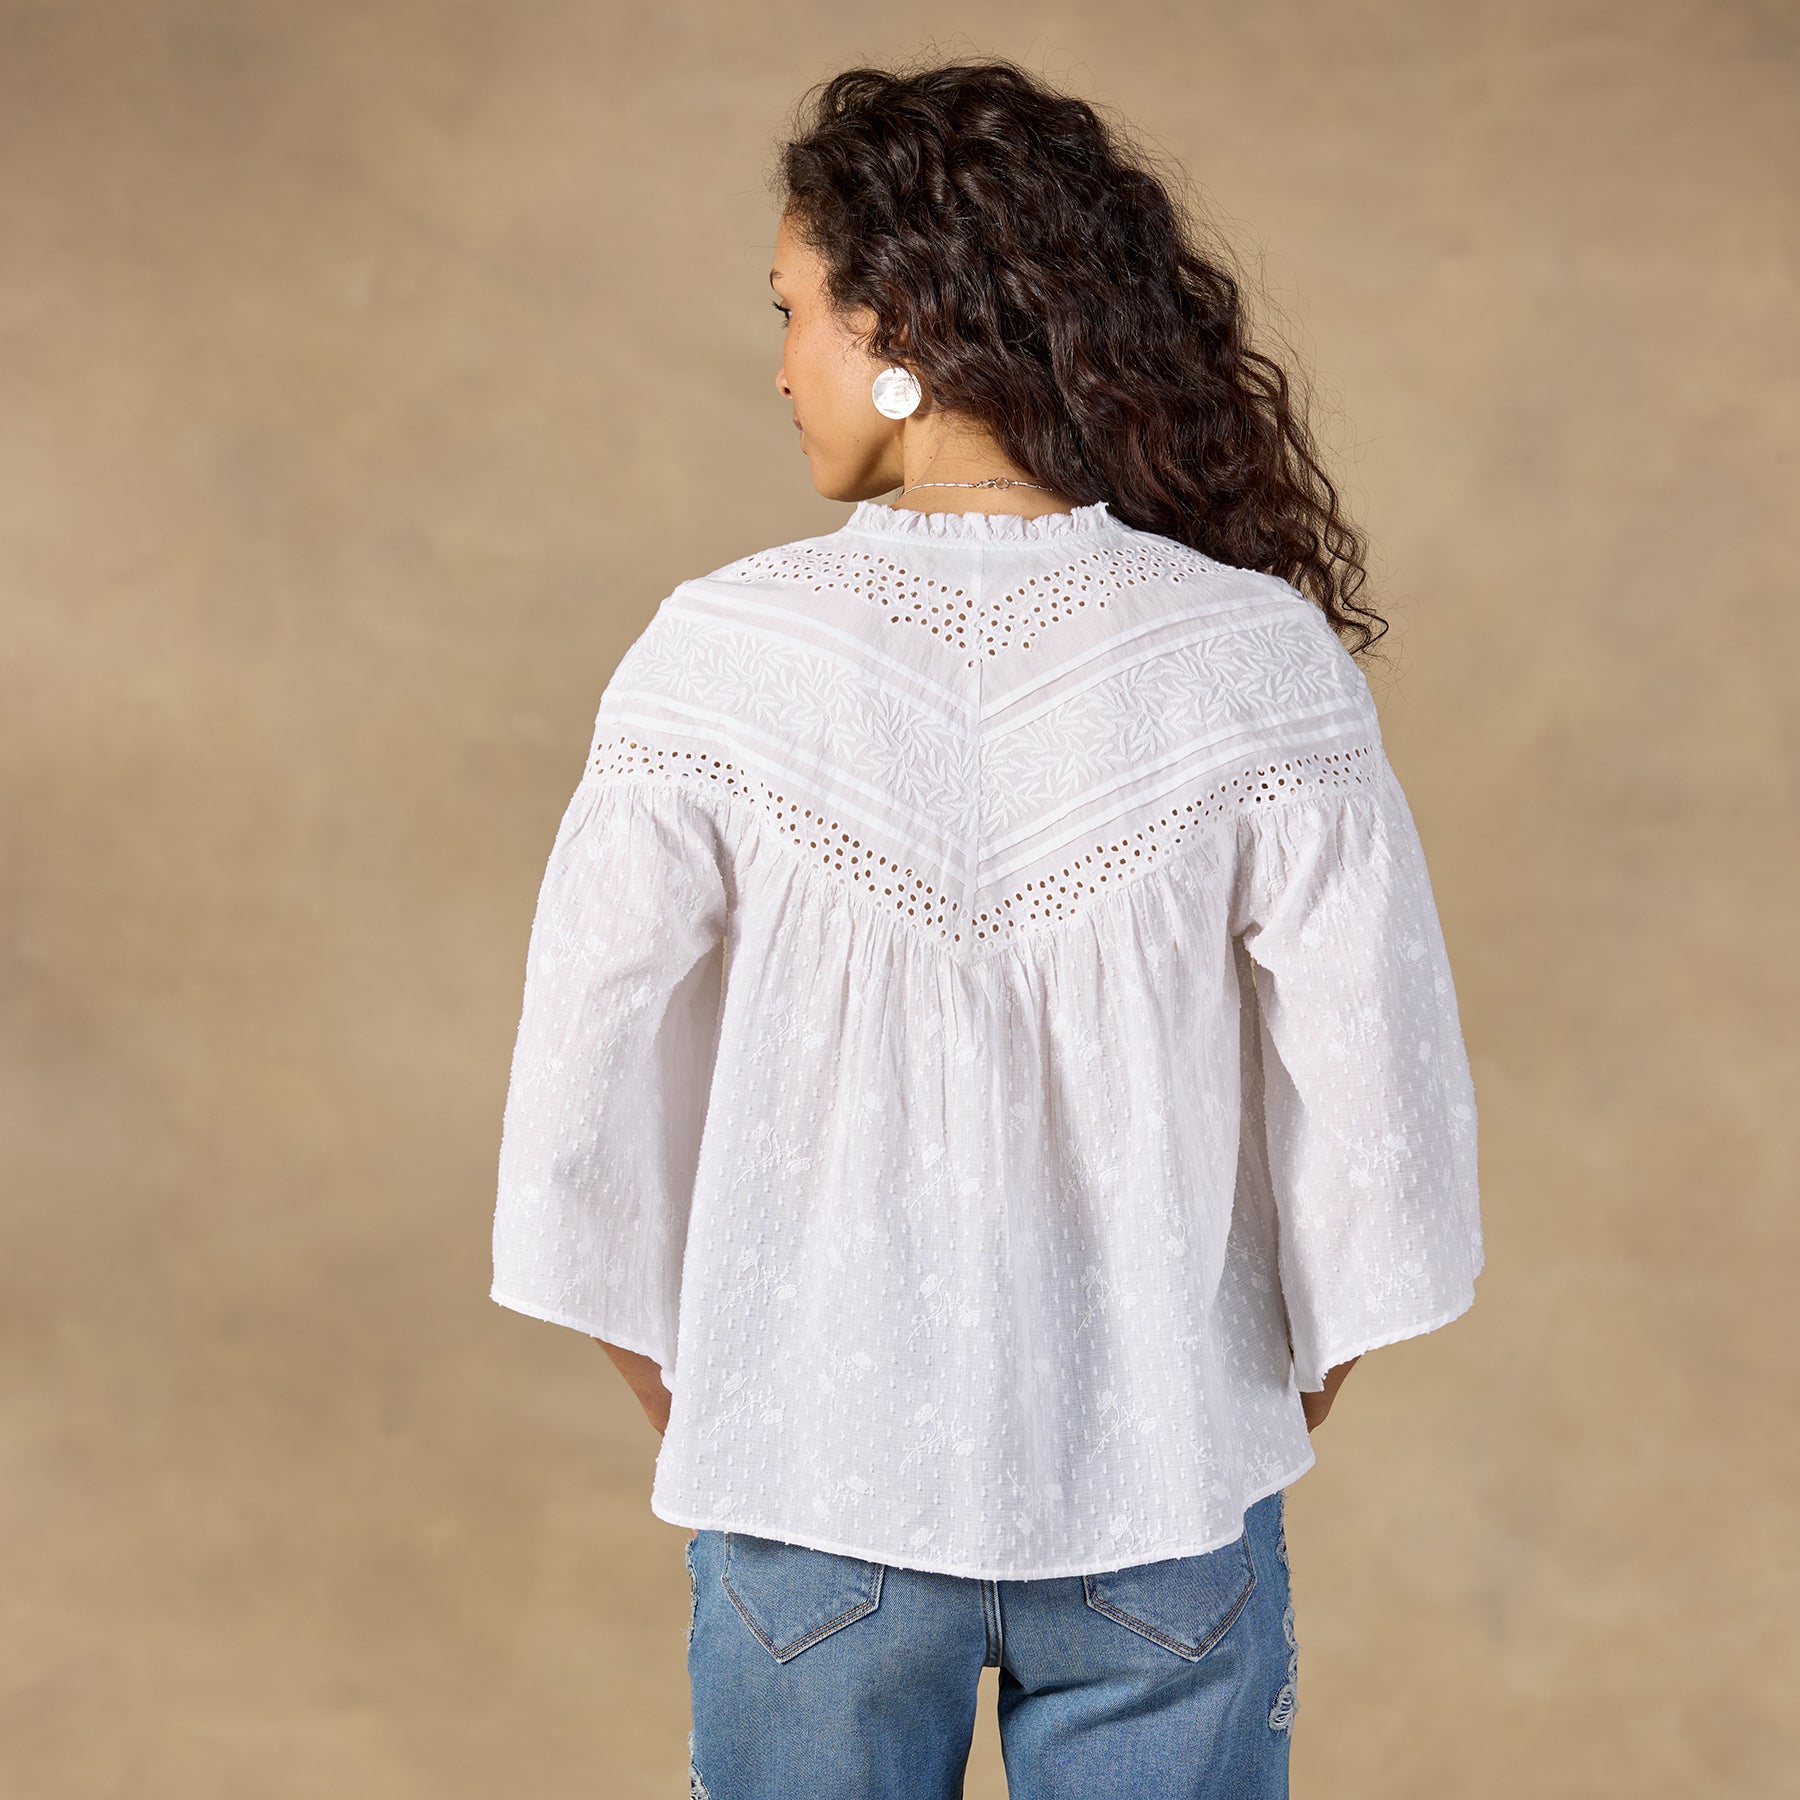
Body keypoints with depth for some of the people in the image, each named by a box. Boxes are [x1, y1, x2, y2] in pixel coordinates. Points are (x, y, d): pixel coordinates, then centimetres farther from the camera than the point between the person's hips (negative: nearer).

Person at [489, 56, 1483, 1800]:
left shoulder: (718, 658, -14)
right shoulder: (1258, 660, -13)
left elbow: (586, 1086, -9)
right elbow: (1377, 1088, -10)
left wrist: (680, 1398, 7)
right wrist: (1297, 1393, 7)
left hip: (812, 1481, 0)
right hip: (1166, 1492, 1)